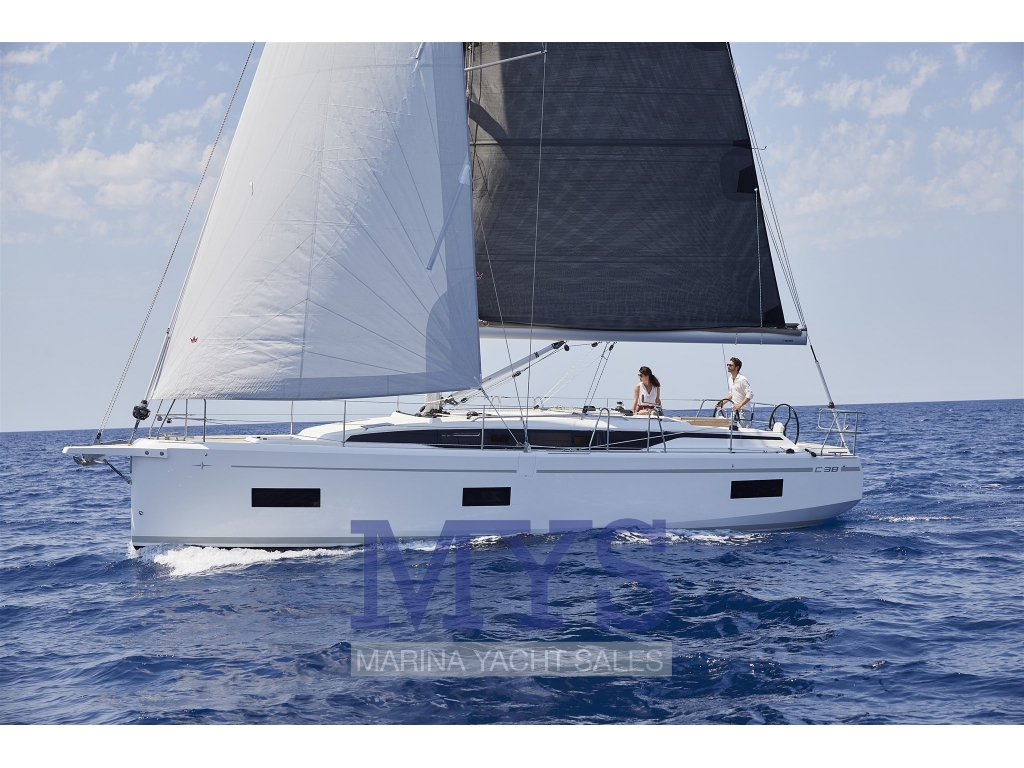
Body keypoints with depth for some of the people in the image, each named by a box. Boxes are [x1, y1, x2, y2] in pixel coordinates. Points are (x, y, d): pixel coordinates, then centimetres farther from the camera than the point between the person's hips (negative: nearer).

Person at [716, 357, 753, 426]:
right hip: (735, 410, 8)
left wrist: (740, 405, -27)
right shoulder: (730, 379, 12)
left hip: (744, 410, -8)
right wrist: (722, 402, 13)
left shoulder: (742, 379, -15)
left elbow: (750, 394, -21)